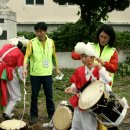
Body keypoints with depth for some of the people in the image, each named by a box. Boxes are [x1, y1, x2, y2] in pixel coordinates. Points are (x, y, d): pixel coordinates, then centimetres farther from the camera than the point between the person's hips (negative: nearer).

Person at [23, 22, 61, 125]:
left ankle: (52, 114, 25)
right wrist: (25, 68, -29)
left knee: (49, 95, 10)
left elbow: (54, 56, 13)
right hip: (35, 74, -2)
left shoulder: (51, 42, 2)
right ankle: (34, 115, 21)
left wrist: (57, 68, 14)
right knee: (34, 96, 7)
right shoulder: (32, 42, -7)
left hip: (47, 73, 2)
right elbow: (27, 56, -15)